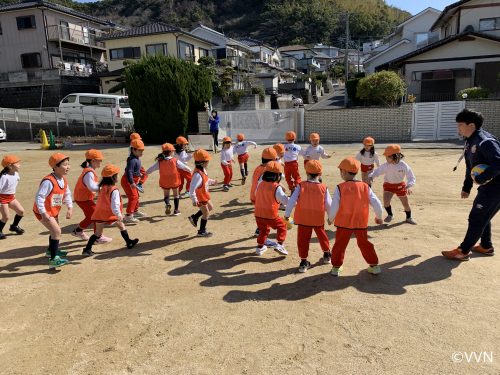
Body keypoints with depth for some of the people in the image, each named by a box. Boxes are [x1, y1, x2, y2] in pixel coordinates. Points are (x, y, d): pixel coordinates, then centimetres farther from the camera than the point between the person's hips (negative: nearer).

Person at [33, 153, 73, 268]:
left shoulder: (63, 180, 0)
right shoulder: (48, 181, -28)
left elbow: (67, 194, 10)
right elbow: (39, 197, -29)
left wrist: (70, 208, -2)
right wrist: (43, 213, -32)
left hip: (54, 211, 10)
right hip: (44, 212, -10)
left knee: (55, 231, 25)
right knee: (56, 231, -19)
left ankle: (51, 251, 50)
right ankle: (53, 259, -15)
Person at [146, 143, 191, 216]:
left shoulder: (159, 162, -9)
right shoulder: (175, 161, -13)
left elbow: (150, 169, -2)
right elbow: (184, 166, 0)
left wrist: (146, 173, 18)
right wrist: (189, 170, 20)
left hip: (164, 182, 1)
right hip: (174, 181, -1)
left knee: (166, 195, 18)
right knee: (176, 195, 17)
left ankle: (167, 204, -13)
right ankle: (176, 210, 19)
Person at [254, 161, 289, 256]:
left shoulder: (260, 184, 1)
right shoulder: (276, 187, -16)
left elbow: (256, 194, 19)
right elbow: (285, 201, -12)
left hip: (258, 214, 5)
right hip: (271, 215, -5)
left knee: (263, 230, 25)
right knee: (282, 226, 15)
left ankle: (260, 247, 33)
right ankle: (279, 244, 5)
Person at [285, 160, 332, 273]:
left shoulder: (301, 186, -10)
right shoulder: (324, 188, -7)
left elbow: (291, 201, -13)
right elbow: (329, 205, -3)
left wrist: (287, 214, -1)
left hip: (303, 218, -2)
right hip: (318, 219, 2)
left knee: (303, 239, 8)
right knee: (322, 236, 24)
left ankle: (304, 261, 9)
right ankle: (327, 255, 41)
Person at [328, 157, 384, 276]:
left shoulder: (340, 188, -12)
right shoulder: (365, 187, -4)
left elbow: (334, 207, -13)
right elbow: (377, 204, -3)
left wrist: (330, 219, 5)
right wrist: (379, 217, 14)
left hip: (344, 223, -2)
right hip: (361, 223, 3)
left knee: (339, 244, 12)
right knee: (364, 243, 19)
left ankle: (336, 267, 20)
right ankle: (374, 265, 26)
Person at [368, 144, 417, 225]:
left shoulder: (404, 166, -22)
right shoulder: (385, 165, -18)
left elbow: (411, 177, -18)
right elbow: (377, 171, -13)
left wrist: (409, 186, -37)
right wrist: (371, 176, -36)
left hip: (400, 185, 0)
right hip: (388, 185, 1)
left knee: (406, 203, 8)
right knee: (386, 201, -19)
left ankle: (409, 218, 36)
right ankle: (389, 215, 11)